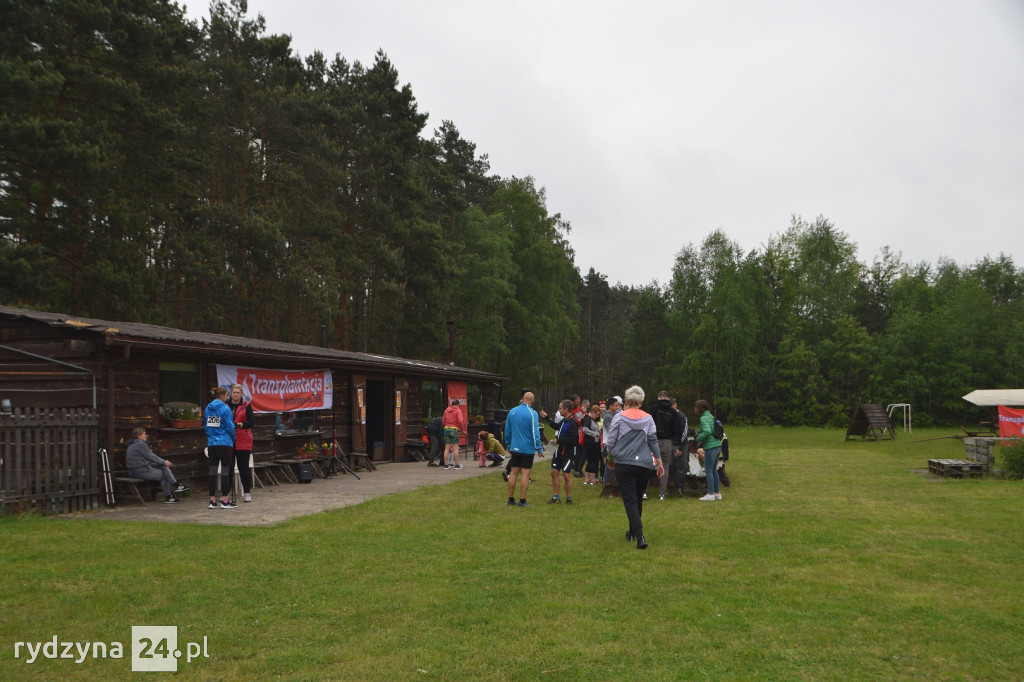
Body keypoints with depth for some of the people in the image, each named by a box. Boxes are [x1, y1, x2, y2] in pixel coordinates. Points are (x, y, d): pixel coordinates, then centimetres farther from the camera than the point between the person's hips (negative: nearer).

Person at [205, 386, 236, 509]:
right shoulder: (225, 408, -11)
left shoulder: (208, 408, 9)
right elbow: (230, 426, -10)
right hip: (225, 443, -6)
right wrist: (233, 439, 5)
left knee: (212, 471, 8)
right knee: (225, 470, -1)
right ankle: (225, 501, 0)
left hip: (211, 444, 6)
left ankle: (212, 500, 11)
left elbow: (206, 425, 15)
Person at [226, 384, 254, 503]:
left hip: (243, 441, -2)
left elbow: (251, 422, -3)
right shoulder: (226, 405, 10)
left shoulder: (246, 406, 2)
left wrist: (240, 424, -20)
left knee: (244, 467, -1)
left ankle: (247, 493, 5)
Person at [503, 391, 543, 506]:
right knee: (525, 473, 0)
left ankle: (510, 499, 14)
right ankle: (522, 500, 1)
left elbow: (507, 430, 13)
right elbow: (535, 432, -15)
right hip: (527, 449, -5)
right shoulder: (532, 414, -12)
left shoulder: (512, 411, 6)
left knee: (513, 472, 10)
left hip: (514, 448, 5)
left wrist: (508, 445, 23)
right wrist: (539, 448, -10)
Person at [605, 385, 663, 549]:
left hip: (623, 463, -3)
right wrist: (659, 463, 10)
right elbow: (653, 441, 3)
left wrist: (611, 456, 18)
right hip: (644, 464, 3)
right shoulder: (648, 418, 3)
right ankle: (633, 531, 33)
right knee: (638, 499, 19)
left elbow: (611, 441, 0)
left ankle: (639, 535, -17)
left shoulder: (619, 417, -2)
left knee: (630, 500, -4)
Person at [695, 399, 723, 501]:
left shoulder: (704, 418, -12)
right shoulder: (711, 416, 14)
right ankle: (717, 493, 21)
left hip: (711, 447, -9)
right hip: (717, 446, 9)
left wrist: (699, 438, -10)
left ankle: (710, 495, -1)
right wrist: (700, 433, 12)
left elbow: (707, 431, -25)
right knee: (714, 470, 16)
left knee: (709, 471, -3)